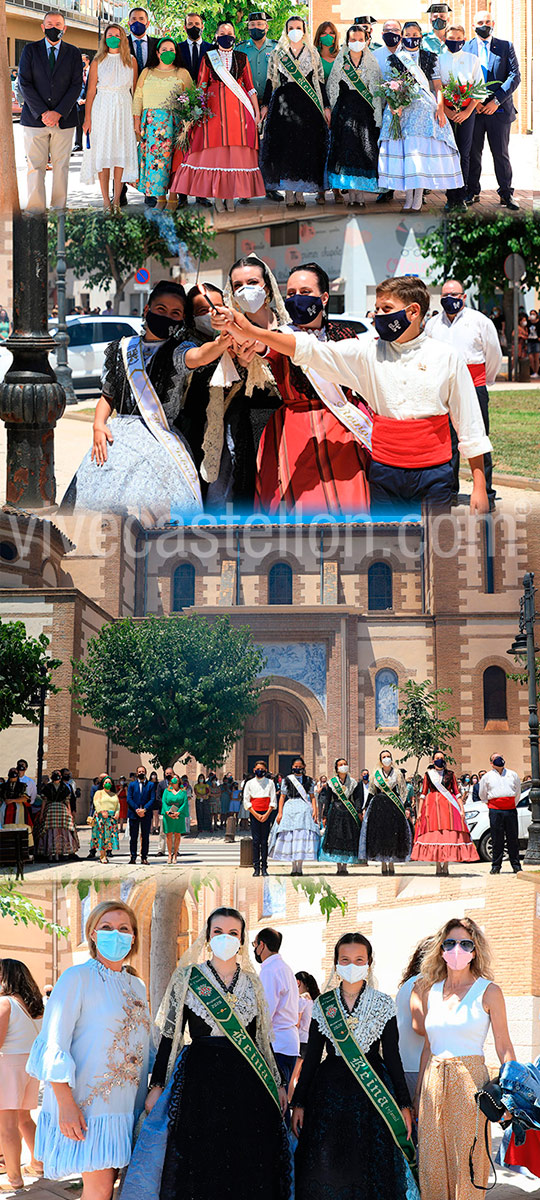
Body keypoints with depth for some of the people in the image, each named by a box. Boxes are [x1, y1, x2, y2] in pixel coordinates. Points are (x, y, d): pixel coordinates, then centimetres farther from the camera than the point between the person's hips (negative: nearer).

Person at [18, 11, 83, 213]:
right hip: (35, 119, -1)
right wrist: (42, 113, -12)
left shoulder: (73, 53, 8)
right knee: (35, 166, -3)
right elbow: (24, 83, -2)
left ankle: (59, 208, 8)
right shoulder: (30, 50, 6)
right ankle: (35, 210, -1)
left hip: (64, 119, 1)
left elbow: (76, 85, 1)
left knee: (61, 166, 2)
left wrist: (58, 113, -10)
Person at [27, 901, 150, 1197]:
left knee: (107, 1183, 4)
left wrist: (150, 1094, 17)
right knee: (99, 1189, -10)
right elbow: (55, 1044, -11)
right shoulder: (77, 978, -6)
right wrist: (66, 1103, -19)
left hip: (126, 1103, 6)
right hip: (89, 1103, -6)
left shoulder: (136, 986, 16)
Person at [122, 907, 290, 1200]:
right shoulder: (188, 977, 3)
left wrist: (277, 1084, 14)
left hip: (247, 1082, 3)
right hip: (200, 1077, -2)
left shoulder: (252, 983, 11)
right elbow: (170, 1034, 2)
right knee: (199, 1163, -5)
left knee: (245, 1166, 1)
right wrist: (157, 1085, -3)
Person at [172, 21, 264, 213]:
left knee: (236, 153, -3)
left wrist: (257, 111, 6)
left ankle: (230, 197, 1)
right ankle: (217, 198, -1)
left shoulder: (241, 58, 12)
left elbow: (250, 87, 11)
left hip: (239, 107, 1)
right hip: (214, 107, -1)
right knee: (215, 152, -5)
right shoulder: (208, 58, 8)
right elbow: (200, 87, 5)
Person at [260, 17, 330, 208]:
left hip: (308, 105, 1)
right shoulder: (278, 53, 9)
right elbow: (271, 80, 9)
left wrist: (326, 107, 5)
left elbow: (320, 81, 10)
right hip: (283, 104, -1)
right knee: (285, 145, -6)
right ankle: (288, 193, -2)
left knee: (305, 146, -2)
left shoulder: (312, 54, 11)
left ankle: (300, 192, 4)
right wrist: (265, 105, 2)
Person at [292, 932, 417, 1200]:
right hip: (329, 1092, 1)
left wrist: (403, 1105, 0)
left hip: (373, 1090, -1)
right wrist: (298, 1103, 5)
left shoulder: (383, 1004, 3)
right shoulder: (323, 1004, 6)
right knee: (326, 1170, -3)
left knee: (368, 1172, -1)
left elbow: (392, 1056, 4)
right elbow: (312, 1056, 8)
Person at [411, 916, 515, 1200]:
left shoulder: (488, 991, -1)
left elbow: (503, 1046, -1)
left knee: (468, 1157, -4)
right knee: (432, 1162, 3)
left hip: (470, 1078, -4)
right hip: (433, 1080, 4)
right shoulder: (430, 991, 11)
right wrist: (418, 1092, 16)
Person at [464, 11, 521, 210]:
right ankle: (472, 192, 14)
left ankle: (506, 194, 9)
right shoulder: (465, 48, 8)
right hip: (472, 109, 1)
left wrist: (497, 101, -12)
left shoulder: (506, 47, 5)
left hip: (499, 109, -1)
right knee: (473, 153, 4)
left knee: (501, 153, 2)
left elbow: (515, 76, -2)